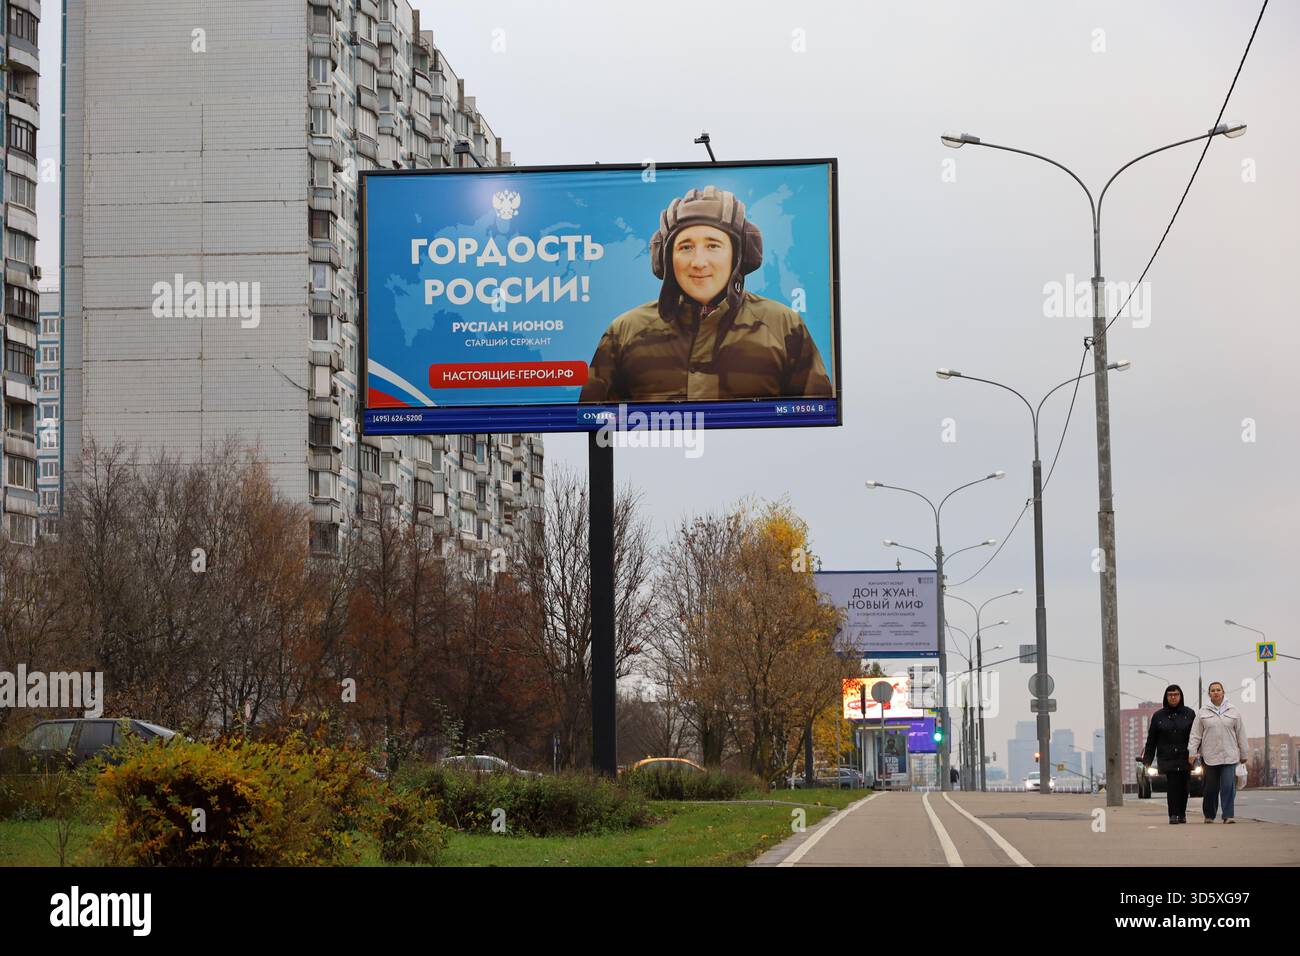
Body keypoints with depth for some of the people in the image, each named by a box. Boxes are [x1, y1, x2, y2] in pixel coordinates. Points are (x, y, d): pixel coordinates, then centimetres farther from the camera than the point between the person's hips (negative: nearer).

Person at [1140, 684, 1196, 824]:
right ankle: (1173, 815, -14)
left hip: (1185, 758, 0)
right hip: (1167, 758, 0)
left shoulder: (1189, 714, 7)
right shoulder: (1158, 716, 9)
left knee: (1183, 786, 1)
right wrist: (1147, 760, 8)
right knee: (1172, 784, -13)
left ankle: (1182, 814, 12)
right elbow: (1151, 740, 12)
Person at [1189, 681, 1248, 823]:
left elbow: (1241, 734, 11)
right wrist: (1192, 752, -3)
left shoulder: (1233, 711, 9)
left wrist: (1243, 754, 11)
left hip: (1229, 756, 0)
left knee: (1228, 786, -10)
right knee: (1211, 788, 4)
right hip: (1209, 756, 0)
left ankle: (1228, 815, -9)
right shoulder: (1202, 713, 7)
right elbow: (1195, 735, 6)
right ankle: (1209, 815, 18)